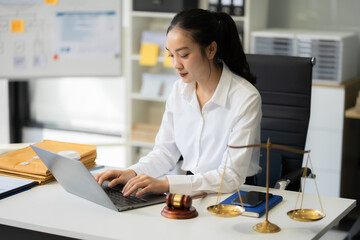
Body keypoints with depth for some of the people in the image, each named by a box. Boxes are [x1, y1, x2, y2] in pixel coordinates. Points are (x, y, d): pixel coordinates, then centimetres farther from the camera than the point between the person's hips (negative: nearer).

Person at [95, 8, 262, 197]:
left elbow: (231, 176, -21)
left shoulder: (245, 98, -17)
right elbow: (165, 151, 8)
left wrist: (166, 184, -30)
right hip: (190, 190, 5)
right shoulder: (179, 90, 3)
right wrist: (132, 173, -12)